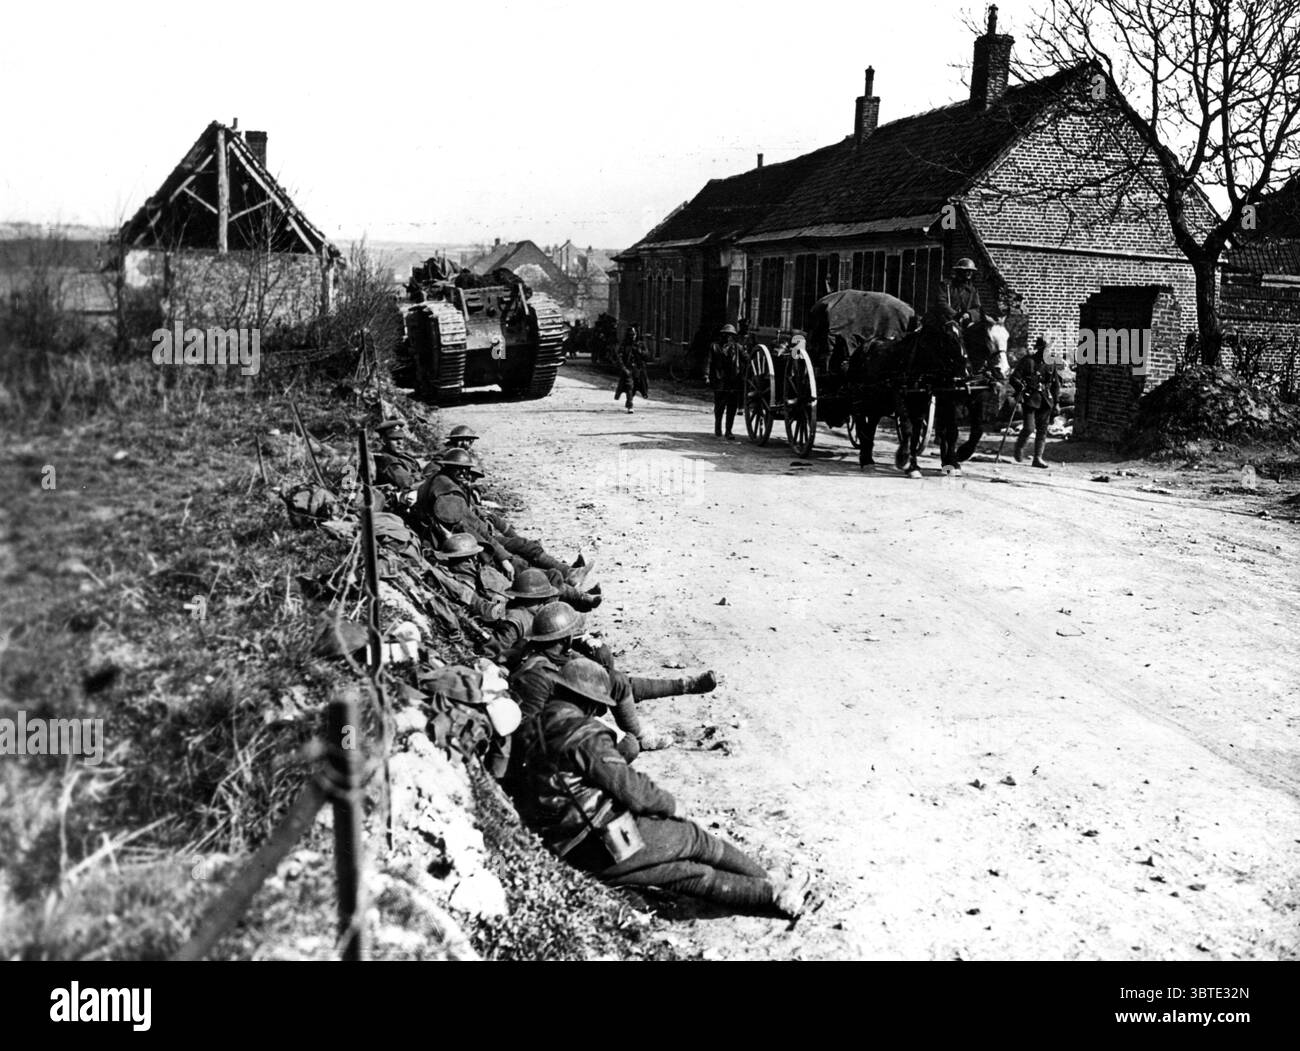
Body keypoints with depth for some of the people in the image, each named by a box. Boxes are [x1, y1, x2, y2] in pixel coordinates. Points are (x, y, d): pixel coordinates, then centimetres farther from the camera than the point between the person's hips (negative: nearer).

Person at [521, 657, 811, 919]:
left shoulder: (538, 734, 11)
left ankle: (768, 889, 15)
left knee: (694, 873, 12)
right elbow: (632, 787, -19)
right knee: (692, 838, 10)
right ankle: (773, 889, 22)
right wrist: (672, 805, -2)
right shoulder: (584, 734, -18)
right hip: (616, 842, -8)